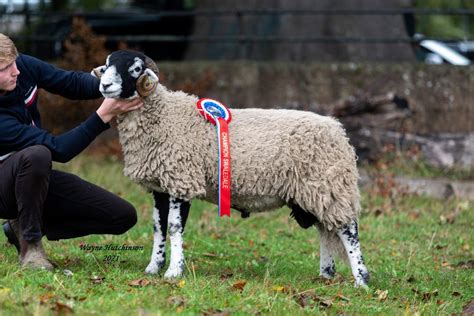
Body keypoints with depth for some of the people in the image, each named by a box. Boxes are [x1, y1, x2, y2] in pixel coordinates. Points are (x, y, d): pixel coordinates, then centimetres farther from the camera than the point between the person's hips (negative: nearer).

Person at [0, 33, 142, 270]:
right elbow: (59, 150, -32)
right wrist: (104, 115, -37)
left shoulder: (24, 66, -14)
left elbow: (73, 84, -2)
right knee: (36, 155, -42)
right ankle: (30, 242, -19)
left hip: (36, 178, 7)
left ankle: (24, 227, 5)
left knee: (124, 217, -2)